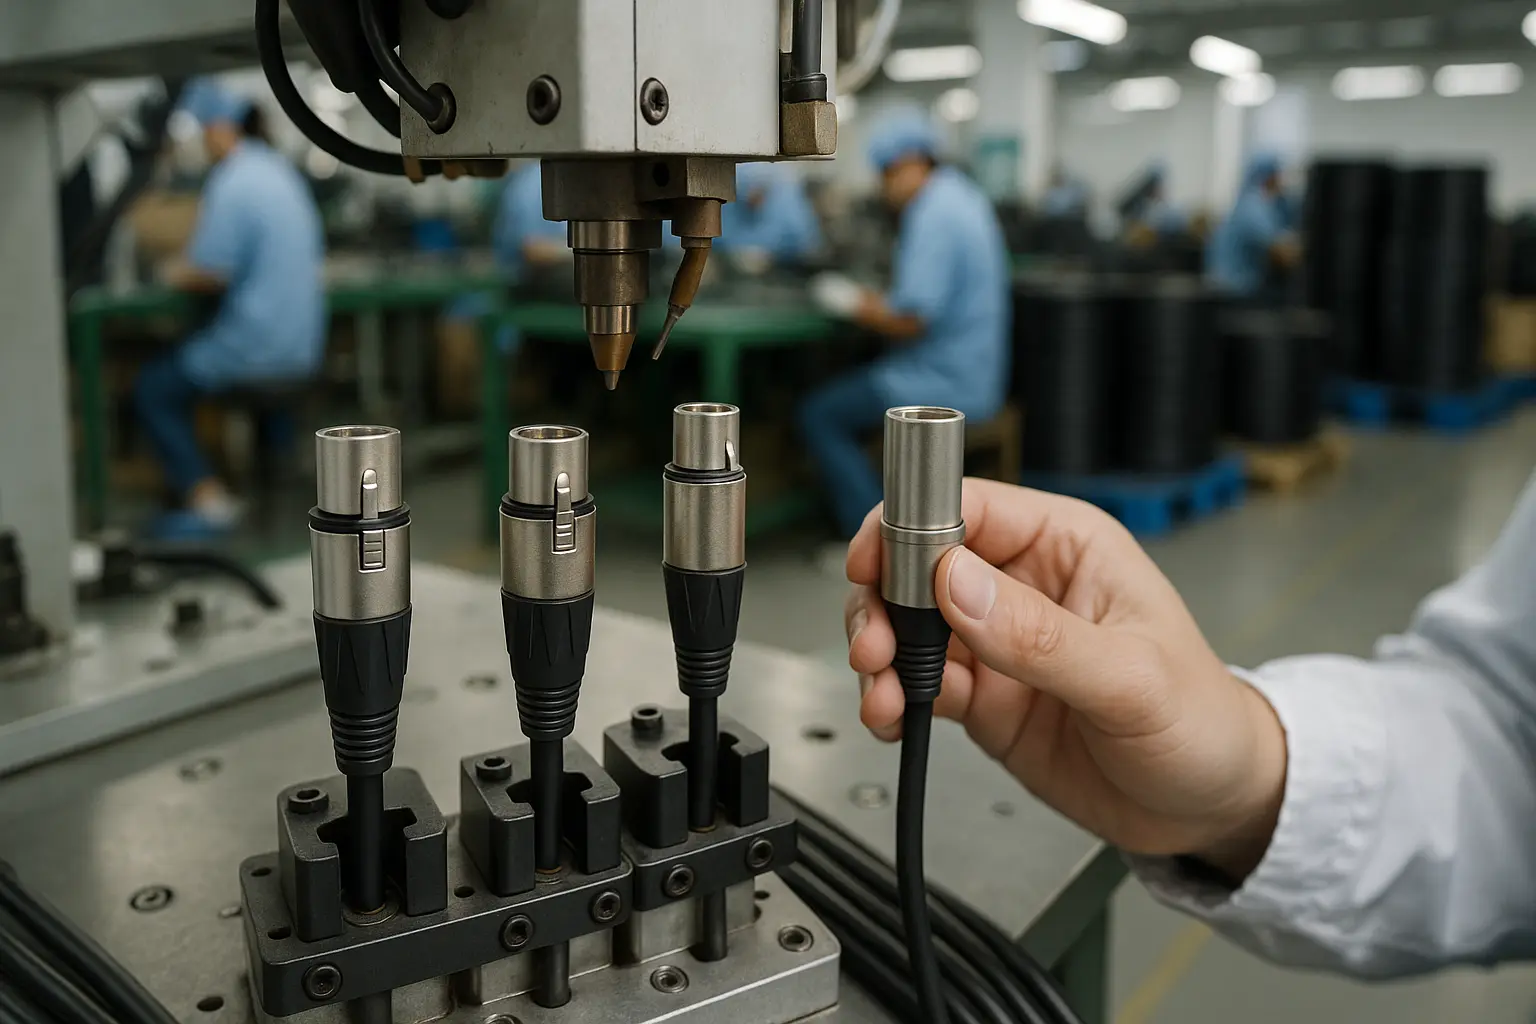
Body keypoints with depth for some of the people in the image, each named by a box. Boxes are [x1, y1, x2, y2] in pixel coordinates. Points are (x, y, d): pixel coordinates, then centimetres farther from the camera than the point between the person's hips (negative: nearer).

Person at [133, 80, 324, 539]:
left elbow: (212, 274, -20)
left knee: (153, 389, 5)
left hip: (259, 349, -9)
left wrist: (179, 276, 4)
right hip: (303, 345, 9)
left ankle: (208, 499, -4)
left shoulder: (233, 182, -17)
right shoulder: (283, 174, 12)